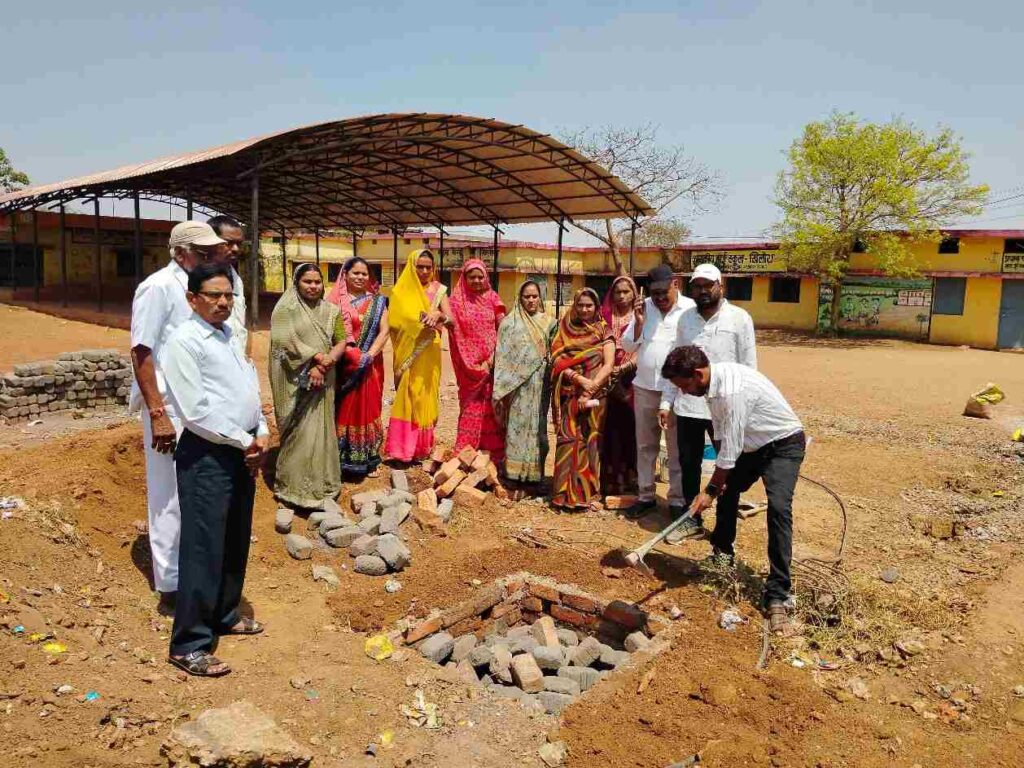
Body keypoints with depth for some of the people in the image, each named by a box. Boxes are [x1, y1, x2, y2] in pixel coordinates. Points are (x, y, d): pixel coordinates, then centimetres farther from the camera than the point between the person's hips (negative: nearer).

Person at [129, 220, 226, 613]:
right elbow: (141, 352, -15)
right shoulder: (158, 287, -12)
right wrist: (157, 414, -19)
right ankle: (171, 586, 15)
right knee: (170, 499, 3)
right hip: (171, 410, -7)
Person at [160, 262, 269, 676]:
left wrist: (261, 434, 2)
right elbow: (197, 411, -18)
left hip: (243, 452, 8)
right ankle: (189, 644, 8)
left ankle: (225, 614, 35)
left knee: (236, 542, 18)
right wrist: (245, 441, -12)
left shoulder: (231, 335, 13)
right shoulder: (183, 341, -12)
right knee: (204, 549, -3)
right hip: (206, 456, -8)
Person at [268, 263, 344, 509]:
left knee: (322, 429, 7)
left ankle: (322, 482, 18)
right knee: (299, 432, -3)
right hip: (296, 381, -4)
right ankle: (296, 486, 6)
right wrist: (319, 356, -17)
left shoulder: (330, 310, 11)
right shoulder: (286, 310, -2)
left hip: (323, 380, 4)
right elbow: (286, 342, -13)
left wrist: (323, 366, -13)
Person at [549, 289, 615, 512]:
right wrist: (580, 379, -16)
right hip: (569, 395, 0)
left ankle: (588, 493, 10)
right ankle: (566, 493, 2)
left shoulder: (603, 331, 6)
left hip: (596, 396, 0)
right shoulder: (564, 330, 8)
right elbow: (557, 361, -2)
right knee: (568, 441, -3)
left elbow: (608, 364, -4)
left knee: (591, 441, 2)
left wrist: (592, 386, -17)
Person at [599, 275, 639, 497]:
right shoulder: (605, 317, 10)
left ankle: (629, 478, 7)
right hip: (608, 379, 2)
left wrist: (624, 368, -19)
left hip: (630, 380, -2)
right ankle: (608, 479, 8)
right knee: (609, 428, 2)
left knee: (629, 426, -1)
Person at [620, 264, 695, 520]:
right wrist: (639, 322, -10)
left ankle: (677, 499, 17)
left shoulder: (691, 309, -7)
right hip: (644, 388, 4)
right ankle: (646, 495, 25)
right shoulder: (644, 307, 5)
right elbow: (628, 347, 6)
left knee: (677, 449, 6)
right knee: (645, 445, 13)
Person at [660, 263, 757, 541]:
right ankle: (692, 519, 28)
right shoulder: (685, 318, 8)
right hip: (687, 406, 4)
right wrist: (667, 402, 7)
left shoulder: (739, 318, -5)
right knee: (688, 464, 13)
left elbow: (748, 367, -6)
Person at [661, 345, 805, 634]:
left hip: (783, 444, -9)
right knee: (727, 491, 18)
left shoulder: (733, 390, -35)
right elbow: (722, 435, 1)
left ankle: (778, 596, -21)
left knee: (778, 508, -24)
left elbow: (730, 447, -28)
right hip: (752, 445, 9)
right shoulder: (713, 382, -7)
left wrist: (711, 489, -19)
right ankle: (722, 554, 41)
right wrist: (719, 481, 0)